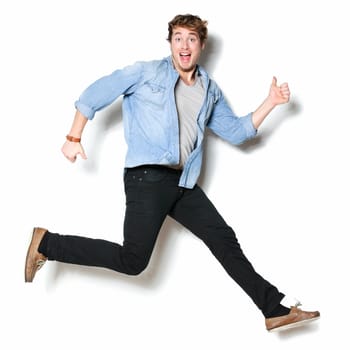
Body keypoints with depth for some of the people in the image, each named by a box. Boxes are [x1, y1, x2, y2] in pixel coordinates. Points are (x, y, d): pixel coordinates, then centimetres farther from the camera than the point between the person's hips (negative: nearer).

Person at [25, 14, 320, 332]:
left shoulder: (210, 91, 19)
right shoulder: (147, 73, 3)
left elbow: (236, 132, 21)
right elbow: (94, 95, 4)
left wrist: (271, 102, 12)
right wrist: (74, 138, -1)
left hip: (183, 183, 6)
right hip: (147, 176, -6)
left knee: (224, 239, 6)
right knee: (133, 260, -13)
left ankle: (276, 309, 13)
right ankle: (45, 244, 1)